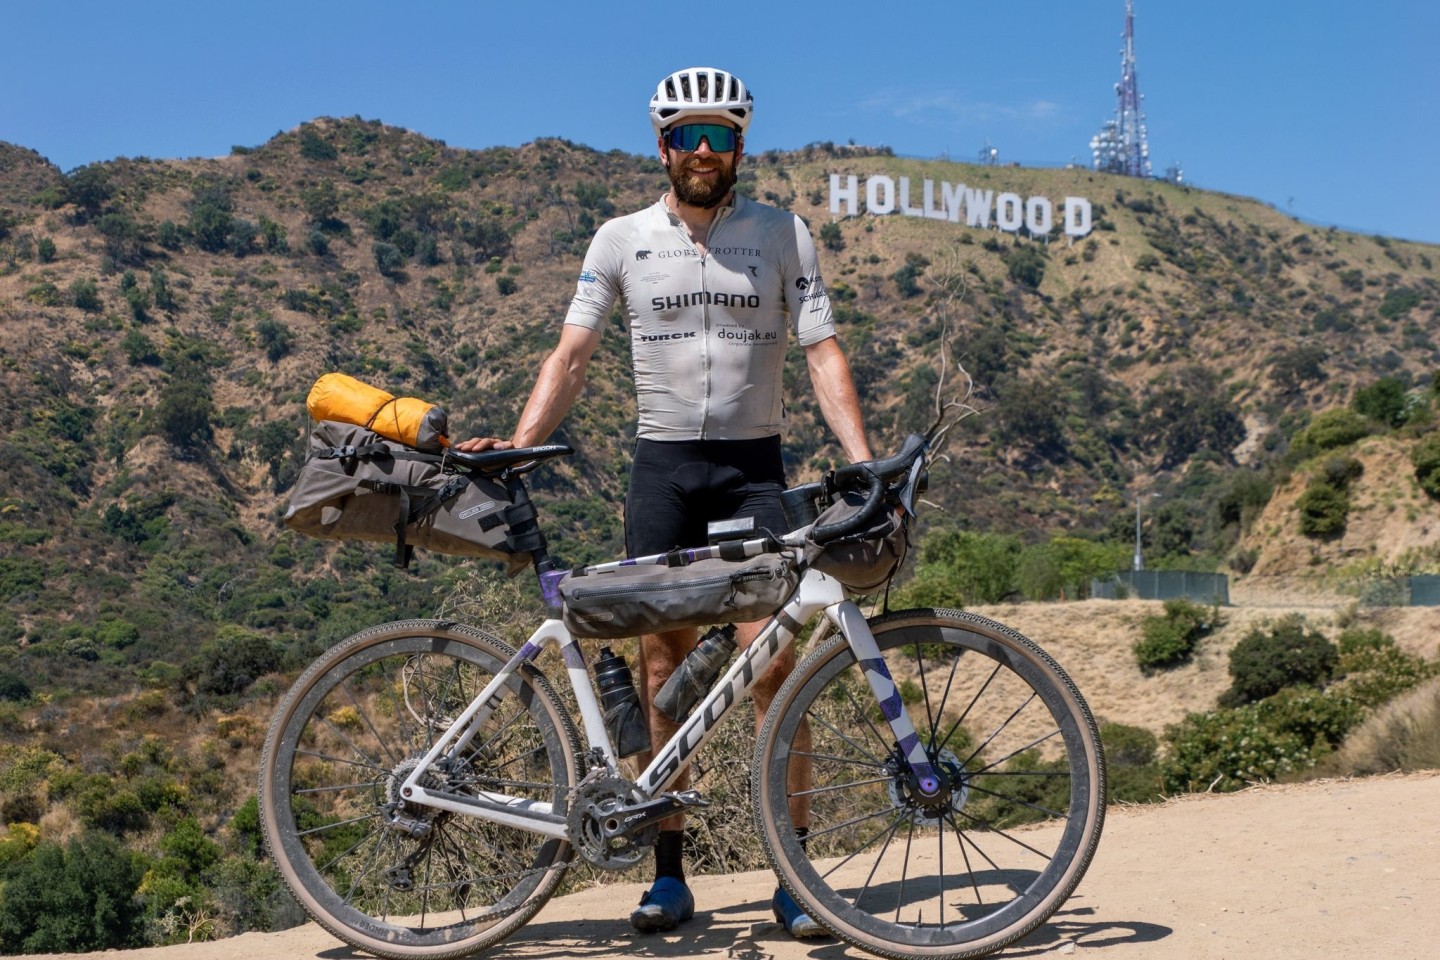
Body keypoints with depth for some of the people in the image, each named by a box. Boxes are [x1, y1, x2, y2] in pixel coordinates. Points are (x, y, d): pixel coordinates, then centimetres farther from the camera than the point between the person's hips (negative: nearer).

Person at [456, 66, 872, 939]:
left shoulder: (783, 235, 4)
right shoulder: (621, 240, 6)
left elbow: (824, 353, -2)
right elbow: (572, 356, 4)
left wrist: (864, 462, -15)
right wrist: (517, 445, -10)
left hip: (753, 465, -1)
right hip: (662, 464, 1)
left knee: (769, 658, -9)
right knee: (665, 659, 2)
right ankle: (670, 873, 11)